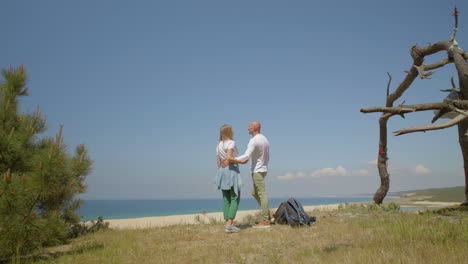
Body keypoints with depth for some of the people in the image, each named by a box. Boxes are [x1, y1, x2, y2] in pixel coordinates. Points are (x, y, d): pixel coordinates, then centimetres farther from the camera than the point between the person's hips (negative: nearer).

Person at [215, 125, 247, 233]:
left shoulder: (219, 145, 15)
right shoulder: (231, 143, -7)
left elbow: (218, 161, 13)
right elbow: (229, 158, -21)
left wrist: (221, 173, 17)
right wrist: (242, 162, -13)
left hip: (222, 171, 7)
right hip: (231, 170, -7)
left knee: (226, 199, 7)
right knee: (235, 198, -6)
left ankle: (228, 223, 5)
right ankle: (230, 224, -16)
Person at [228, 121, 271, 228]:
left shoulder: (254, 141, -16)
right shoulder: (265, 139, 14)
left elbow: (246, 156, -28)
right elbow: (267, 158, 19)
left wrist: (232, 160, -31)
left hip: (257, 170, -9)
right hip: (263, 169, 9)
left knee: (262, 194, -8)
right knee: (255, 193, 17)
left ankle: (265, 221, -6)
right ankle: (268, 216, 16)